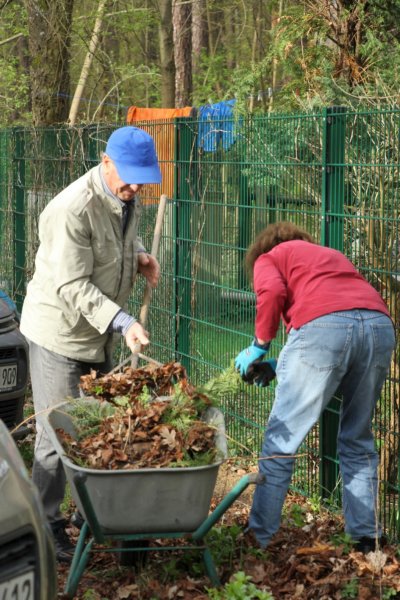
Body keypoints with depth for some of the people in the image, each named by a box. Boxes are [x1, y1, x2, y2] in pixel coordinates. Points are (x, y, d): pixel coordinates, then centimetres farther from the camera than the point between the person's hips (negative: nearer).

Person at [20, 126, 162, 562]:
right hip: (59, 332, -8)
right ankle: (45, 526, 9)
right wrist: (123, 322, -38)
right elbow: (72, 286, -28)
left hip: (100, 331, 8)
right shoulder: (73, 208, -28)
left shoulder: (127, 197, -1)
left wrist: (139, 256, -3)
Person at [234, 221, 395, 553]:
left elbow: (273, 293, 0)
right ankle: (367, 536, 20)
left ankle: (260, 535, 5)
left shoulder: (269, 257, 23)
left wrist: (260, 345, 12)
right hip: (381, 325, 6)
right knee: (358, 439, 18)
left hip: (323, 326, -5)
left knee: (282, 438, 3)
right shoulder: (334, 255, 40)